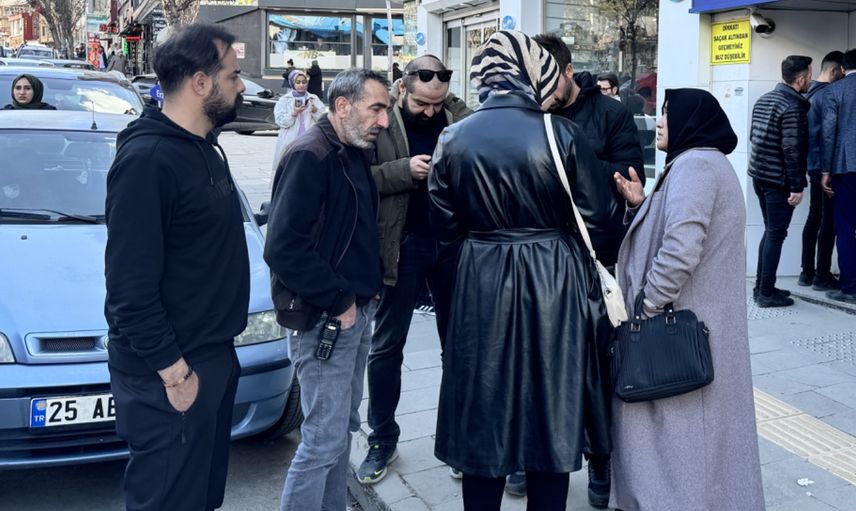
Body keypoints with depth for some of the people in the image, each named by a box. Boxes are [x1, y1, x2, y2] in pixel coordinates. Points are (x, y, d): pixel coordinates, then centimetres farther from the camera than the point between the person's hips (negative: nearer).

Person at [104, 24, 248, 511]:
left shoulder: (205, 149, 11)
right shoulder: (147, 159, -19)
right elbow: (130, 283, -22)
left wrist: (212, 353, 17)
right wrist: (173, 369, -21)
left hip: (214, 356, 9)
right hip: (171, 375, -9)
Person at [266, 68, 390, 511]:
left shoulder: (355, 154, 11)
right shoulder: (309, 155, -17)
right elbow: (284, 246, -24)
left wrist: (368, 289, 7)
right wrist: (337, 301, -18)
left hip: (356, 312, 9)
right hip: (325, 320, -9)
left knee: (342, 427, 18)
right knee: (324, 438, -4)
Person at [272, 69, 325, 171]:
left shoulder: (313, 99, 11)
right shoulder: (284, 100, 5)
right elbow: (281, 121, -3)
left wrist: (315, 111, -12)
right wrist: (293, 114, -18)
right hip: (290, 142, -1)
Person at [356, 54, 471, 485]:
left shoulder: (459, 114, 2)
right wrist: (404, 170, -24)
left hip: (453, 241, 3)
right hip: (401, 244, -2)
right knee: (386, 347, 8)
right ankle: (382, 439, 23)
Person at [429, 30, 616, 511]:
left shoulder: (454, 138, -4)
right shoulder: (562, 133, -11)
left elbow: (445, 224, 2)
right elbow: (599, 215, -5)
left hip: (482, 285, 2)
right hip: (554, 285, -1)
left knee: (487, 413, 14)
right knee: (552, 414, 13)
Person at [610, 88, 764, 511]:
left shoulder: (693, 165, -17)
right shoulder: (708, 163, 16)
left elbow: (680, 251, -27)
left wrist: (644, 307, -18)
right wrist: (641, 205, 7)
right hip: (698, 319, 10)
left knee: (674, 422, -1)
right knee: (692, 423, 17)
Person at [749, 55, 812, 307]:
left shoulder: (763, 100, 11)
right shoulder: (793, 107, -16)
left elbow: (753, 136, 17)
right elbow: (792, 149, -20)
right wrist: (797, 186, -18)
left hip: (759, 175, 9)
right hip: (779, 180, -9)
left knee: (770, 231, 17)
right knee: (776, 234, -2)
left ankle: (761, 287, 21)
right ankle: (767, 293, 2)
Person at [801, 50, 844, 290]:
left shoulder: (810, 94, 14)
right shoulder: (827, 94, -15)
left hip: (814, 165, 9)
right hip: (826, 166, -9)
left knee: (814, 218, 12)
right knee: (829, 221, -4)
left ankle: (807, 272, 16)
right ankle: (822, 276, 0)